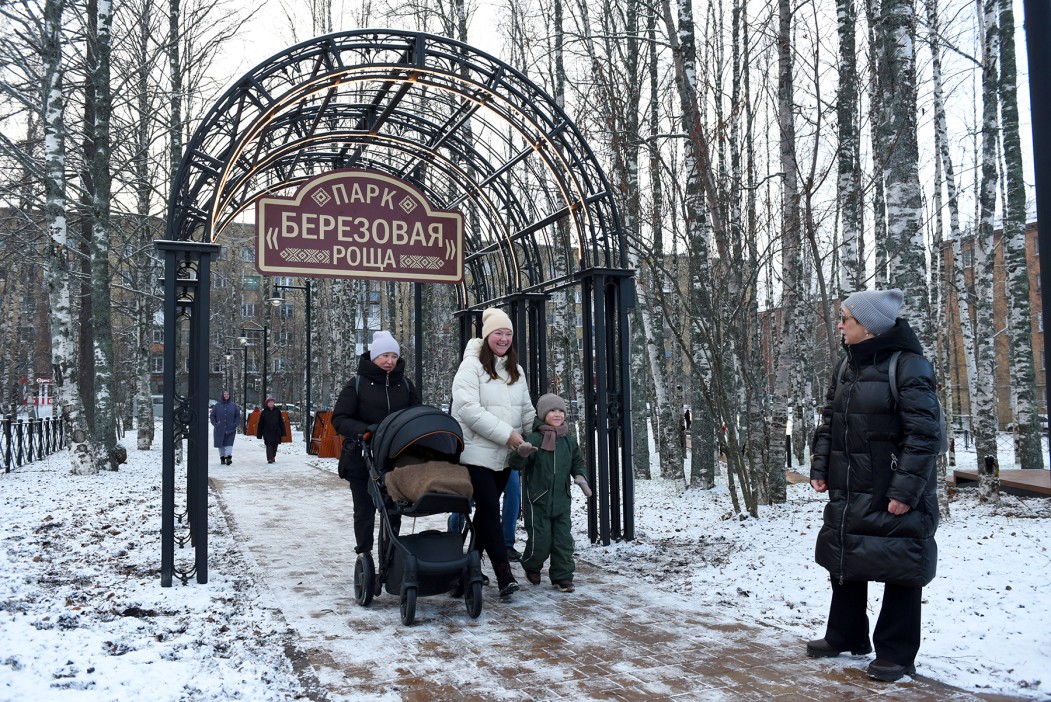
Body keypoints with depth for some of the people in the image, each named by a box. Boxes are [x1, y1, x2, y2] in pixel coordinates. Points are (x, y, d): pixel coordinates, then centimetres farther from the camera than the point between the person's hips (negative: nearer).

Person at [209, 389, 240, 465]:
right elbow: (212, 416, 9)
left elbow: (238, 416, 9)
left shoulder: (234, 405, 4)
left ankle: (228, 457, -20)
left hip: (230, 430, -1)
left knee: (229, 444, -12)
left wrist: (235, 424, -4)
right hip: (219, 429, 1)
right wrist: (215, 424, -4)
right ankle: (222, 457, 19)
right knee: (220, 444, 8)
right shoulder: (217, 405, 3)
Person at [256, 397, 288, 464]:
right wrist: (259, 434, 0)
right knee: (269, 446, -8)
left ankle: (273, 457, 29)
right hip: (267, 432, -2)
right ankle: (270, 459, -7)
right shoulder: (264, 412, 0)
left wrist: (283, 433, 2)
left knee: (275, 446, 10)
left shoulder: (277, 411, 4)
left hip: (276, 432, 2)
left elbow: (281, 422, 6)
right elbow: (260, 424, 2)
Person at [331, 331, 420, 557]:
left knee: (393, 511, 11)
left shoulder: (405, 384, 7)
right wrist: (365, 430, -24)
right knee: (365, 511, 6)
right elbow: (339, 420, -7)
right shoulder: (358, 384, -2)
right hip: (361, 459, -3)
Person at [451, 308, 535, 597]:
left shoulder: (516, 370, 13)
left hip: (505, 456, 7)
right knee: (490, 510, -9)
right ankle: (504, 574, -8)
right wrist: (507, 433, -20)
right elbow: (469, 409, -20)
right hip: (477, 453, -7)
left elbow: (526, 410, 20)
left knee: (487, 509, 14)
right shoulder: (471, 366, -10)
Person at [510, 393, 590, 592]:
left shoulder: (569, 440, 5)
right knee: (540, 540, -1)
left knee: (563, 540, 4)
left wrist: (580, 477, 0)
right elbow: (516, 463, -19)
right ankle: (531, 567, 29)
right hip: (538, 500, -4)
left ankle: (562, 576, 17)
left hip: (562, 500, 5)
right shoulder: (534, 438, -12)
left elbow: (577, 462, 19)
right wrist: (521, 454, -41)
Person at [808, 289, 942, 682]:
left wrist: (906, 488, -22)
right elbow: (829, 423, 16)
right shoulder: (847, 367, 10)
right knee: (846, 562, 16)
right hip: (849, 492, 8)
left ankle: (896, 654, 16)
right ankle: (846, 637, 33)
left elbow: (925, 435, -18)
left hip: (894, 495, -8)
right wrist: (820, 467, 6)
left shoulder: (908, 366, -14)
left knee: (899, 568, 3)